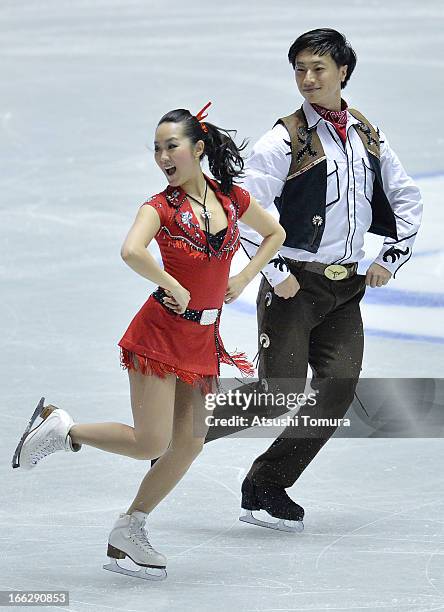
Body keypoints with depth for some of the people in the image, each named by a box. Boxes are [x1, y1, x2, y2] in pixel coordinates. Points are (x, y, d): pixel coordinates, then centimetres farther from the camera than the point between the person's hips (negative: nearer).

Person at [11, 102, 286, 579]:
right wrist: (174, 288, -21)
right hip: (160, 333, -5)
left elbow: (274, 234, 21)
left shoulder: (232, 197, 3)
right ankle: (59, 426, 11)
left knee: (189, 443, 4)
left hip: (203, 340, 5)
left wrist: (242, 280, 9)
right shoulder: (160, 207, -11)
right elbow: (132, 252, -32)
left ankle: (128, 533, 15)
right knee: (150, 443, -9)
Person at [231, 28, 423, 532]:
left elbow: (406, 198, 20)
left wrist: (391, 259, 10)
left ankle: (267, 488, 3)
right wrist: (275, 274, -14)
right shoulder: (287, 139, -7)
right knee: (280, 391, -11)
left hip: (347, 287, 6)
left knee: (339, 387, -6)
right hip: (295, 283, -5)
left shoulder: (368, 136, 10)